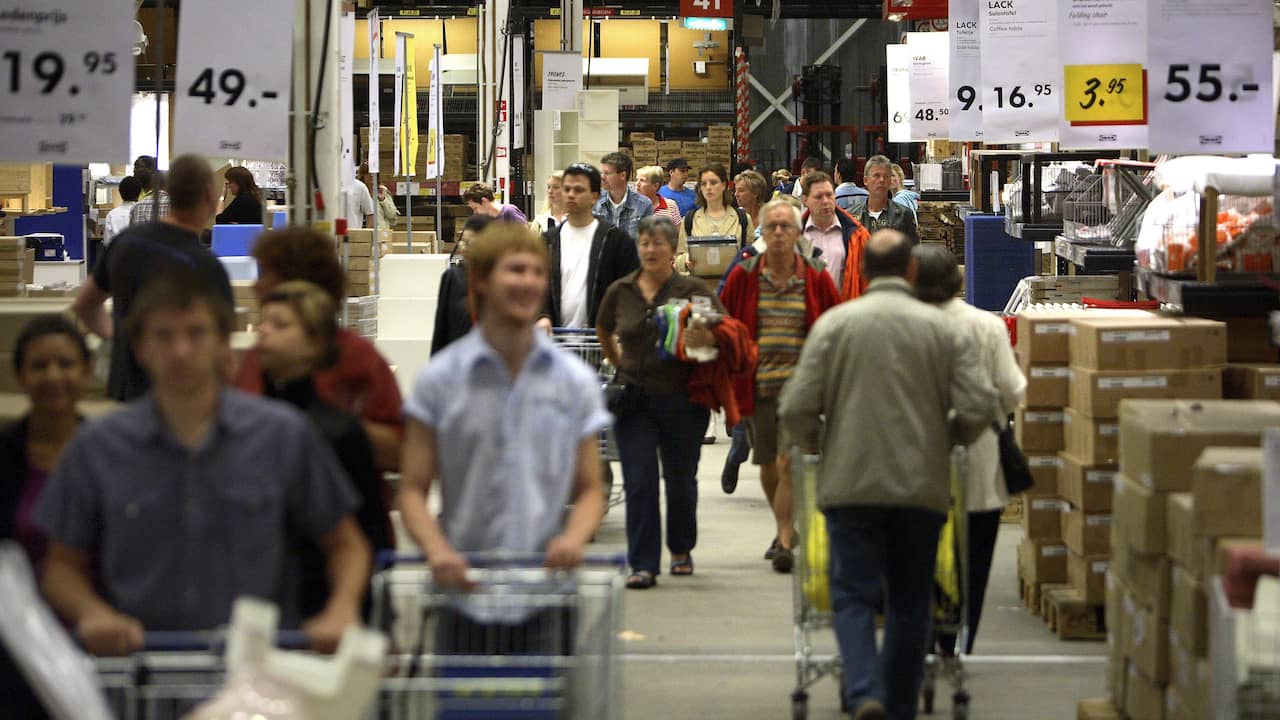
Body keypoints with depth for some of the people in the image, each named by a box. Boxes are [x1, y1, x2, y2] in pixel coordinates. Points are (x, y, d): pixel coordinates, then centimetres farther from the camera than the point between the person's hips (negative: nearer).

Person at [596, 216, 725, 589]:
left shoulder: (693, 289, -4)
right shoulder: (621, 292, 4)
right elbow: (604, 333, 23)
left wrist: (706, 339, -24)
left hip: (682, 400, -1)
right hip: (634, 400, 1)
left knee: (681, 480, 11)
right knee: (639, 483, -7)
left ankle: (681, 550, 32)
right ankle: (643, 565, -5)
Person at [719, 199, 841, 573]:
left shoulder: (816, 279, 2)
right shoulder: (744, 276, 4)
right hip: (757, 385, 3)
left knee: (788, 463, -15)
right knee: (768, 467, 12)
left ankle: (785, 542, -12)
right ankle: (786, 529, 34)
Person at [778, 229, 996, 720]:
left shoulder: (834, 323, -2)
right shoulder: (942, 328, 0)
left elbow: (796, 409, -6)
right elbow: (979, 408, -7)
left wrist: (815, 445, 14)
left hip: (851, 483, -1)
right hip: (922, 487, 1)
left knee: (853, 595, 3)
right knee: (910, 602, 13)